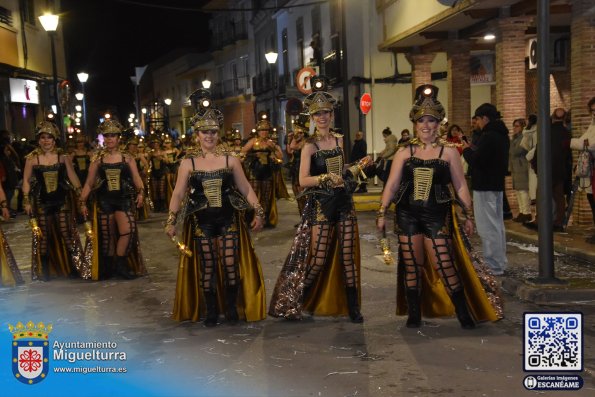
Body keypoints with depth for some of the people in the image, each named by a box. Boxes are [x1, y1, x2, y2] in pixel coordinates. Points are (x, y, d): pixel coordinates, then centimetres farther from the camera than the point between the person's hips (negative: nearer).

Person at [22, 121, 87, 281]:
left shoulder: (63, 156, 0)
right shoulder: (32, 158, -2)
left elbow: (72, 176, 4)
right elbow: (26, 180, 3)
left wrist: (81, 194, -3)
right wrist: (26, 201, -1)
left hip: (62, 199, 0)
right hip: (41, 201, 0)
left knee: (67, 233, 0)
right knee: (43, 236, 6)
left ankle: (75, 267, 10)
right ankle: (45, 271, 17)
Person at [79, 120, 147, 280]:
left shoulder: (127, 158, 4)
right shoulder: (97, 160, 6)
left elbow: (137, 179, -2)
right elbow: (89, 183, 8)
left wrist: (140, 192, -20)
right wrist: (83, 202, 4)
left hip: (124, 199, -1)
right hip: (104, 200, 1)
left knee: (128, 230, -17)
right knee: (108, 235, 6)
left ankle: (120, 264, 0)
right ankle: (110, 267, 19)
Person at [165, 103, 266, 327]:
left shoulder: (231, 159, 1)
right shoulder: (188, 163, 0)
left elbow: (246, 189, 4)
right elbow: (178, 193, -1)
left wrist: (259, 212, -2)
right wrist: (171, 220, -10)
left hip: (228, 220, 0)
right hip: (201, 222, 0)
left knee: (231, 264, -1)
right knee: (207, 268, 4)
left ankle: (232, 308, 16)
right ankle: (211, 311, 18)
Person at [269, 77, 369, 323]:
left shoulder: (339, 140, 9)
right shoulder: (310, 145, -7)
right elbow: (303, 181, -15)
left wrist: (359, 166, 6)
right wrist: (326, 178, -27)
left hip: (344, 203, 5)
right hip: (321, 206, -5)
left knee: (348, 256, 6)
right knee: (318, 259, -1)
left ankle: (352, 307, 16)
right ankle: (295, 302, 19)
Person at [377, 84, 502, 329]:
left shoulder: (449, 151, 1)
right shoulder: (405, 152, 5)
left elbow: (460, 186, 5)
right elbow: (391, 185, 6)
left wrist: (468, 215, 4)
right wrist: (382, 213, 3)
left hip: (437, 216, -2)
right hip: (407, 216, 2)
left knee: (445, 267, -5)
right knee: (411, 267, 7)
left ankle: (465, 314, 10)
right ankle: (414, 315, 19)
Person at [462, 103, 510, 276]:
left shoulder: (488, 137, -19)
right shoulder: (502, 135, 13)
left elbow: (476, 161, -21)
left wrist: (466, 150, -4)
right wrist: (473, 149, 11)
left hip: (485, 187, -10)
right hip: (497, 185, 10)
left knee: (488, 228, -5)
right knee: (497, 225, 17)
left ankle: (494, 267, -3)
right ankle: (500, 263, 25)